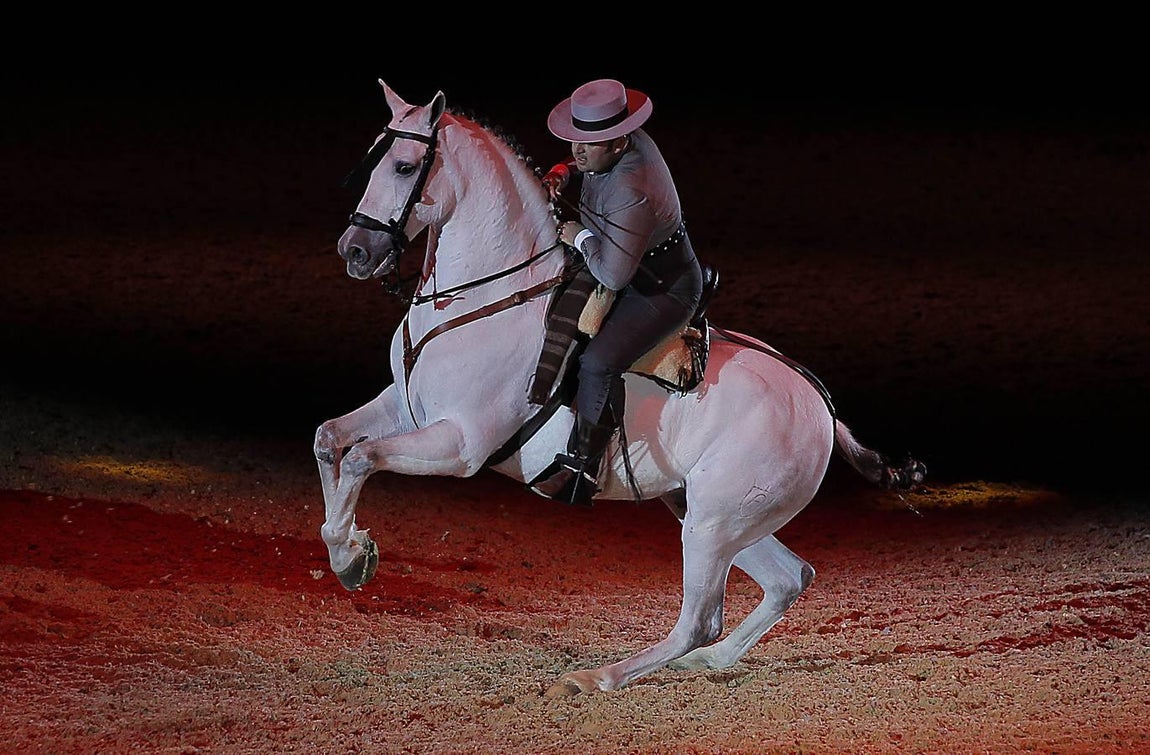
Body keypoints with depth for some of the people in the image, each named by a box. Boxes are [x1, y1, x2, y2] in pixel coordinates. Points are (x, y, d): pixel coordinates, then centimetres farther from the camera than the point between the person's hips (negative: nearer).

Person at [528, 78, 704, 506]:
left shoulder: (631, 194, -36)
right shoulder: (634, 141, -8)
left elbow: (613, 274, -32)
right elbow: (587, 163, 19)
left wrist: (581, 237, -15)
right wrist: (565, 171, -2)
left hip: (664, 291, -11)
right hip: (640, 273, 11)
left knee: (598, 362, -28)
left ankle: (582, 467, -20)